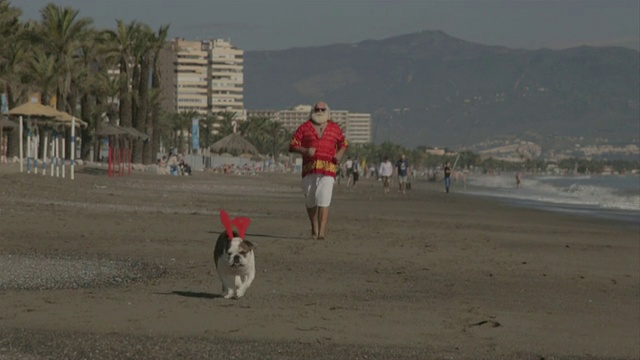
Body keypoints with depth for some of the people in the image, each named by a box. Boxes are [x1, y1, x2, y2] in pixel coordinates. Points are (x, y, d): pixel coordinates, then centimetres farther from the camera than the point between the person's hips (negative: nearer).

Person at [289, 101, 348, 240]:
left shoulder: (335, 128, 12)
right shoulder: (305, 127, 8)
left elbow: (344, 144, 22)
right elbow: (292, 145, 5)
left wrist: (339, 154, 1)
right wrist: (305, 151, -13)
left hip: (328, 168, -1)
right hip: (309, 168, 1)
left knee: (323, 199, -14)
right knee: (310, 200, 8)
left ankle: (322, 232, -17)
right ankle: (314, 228, 27)